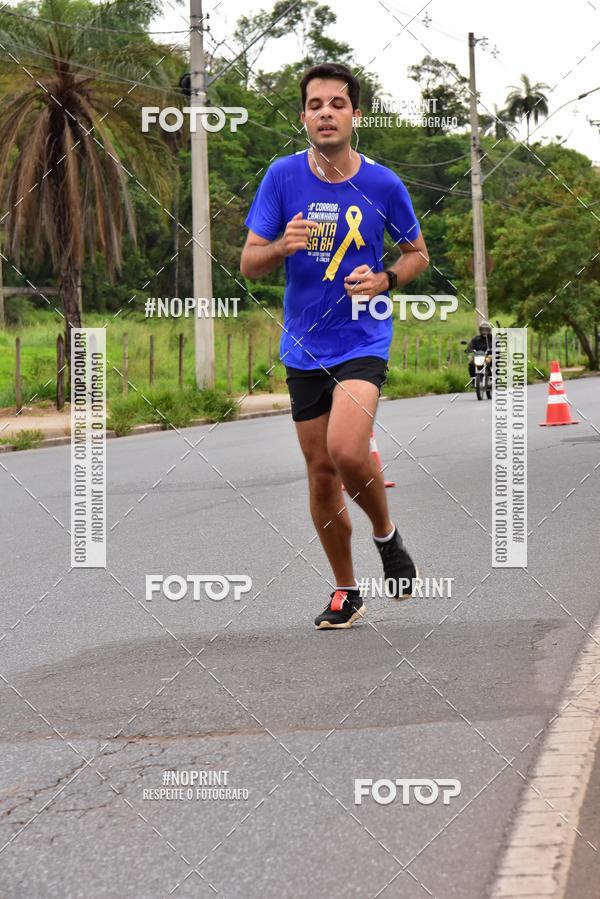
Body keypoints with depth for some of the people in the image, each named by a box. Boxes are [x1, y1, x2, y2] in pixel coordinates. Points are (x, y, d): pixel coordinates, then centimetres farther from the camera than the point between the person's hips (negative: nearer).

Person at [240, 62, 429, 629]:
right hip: (304, 347, 3)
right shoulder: (282, 177, -3)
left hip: (363, 341, -3)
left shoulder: (383, 185, -5)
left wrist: (384, 280, -11)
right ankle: (345, 592, 24)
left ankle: (386, 534, 6)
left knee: (346, 451, -25)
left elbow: (417, 253, 10)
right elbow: (249, 265, -1)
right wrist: (282, 247, -23)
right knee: (321, 472, 7)